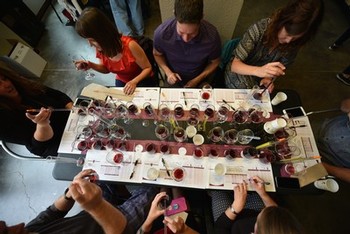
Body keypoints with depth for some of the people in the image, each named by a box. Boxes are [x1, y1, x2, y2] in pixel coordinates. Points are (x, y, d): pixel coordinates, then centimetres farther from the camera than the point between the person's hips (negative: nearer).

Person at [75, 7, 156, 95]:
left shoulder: (129, 45, -31)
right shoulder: (100, 48, -12)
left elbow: (148, 68, -19)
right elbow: (106, 69, 7)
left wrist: (134, 82, -34)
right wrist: (90, 65, -13)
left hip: (143, 81, -4)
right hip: (121, 82, 5)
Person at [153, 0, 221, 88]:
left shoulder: (212, 35, -25)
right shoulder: (161, 32, -25)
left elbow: (214, 62, -7)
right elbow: (157, 54, -4)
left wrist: (197, 80, -16)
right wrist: (168, 72, -19)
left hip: (200, 81, 0)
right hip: (174, 81, 1)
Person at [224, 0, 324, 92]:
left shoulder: (293, 45, -11)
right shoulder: (259, 29, -23)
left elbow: (279, 70, 1)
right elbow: (234, 64, -25)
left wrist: (268, 78, -23)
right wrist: (258, 71, -44)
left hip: (259, 84, 3)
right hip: (237, 82, -3)